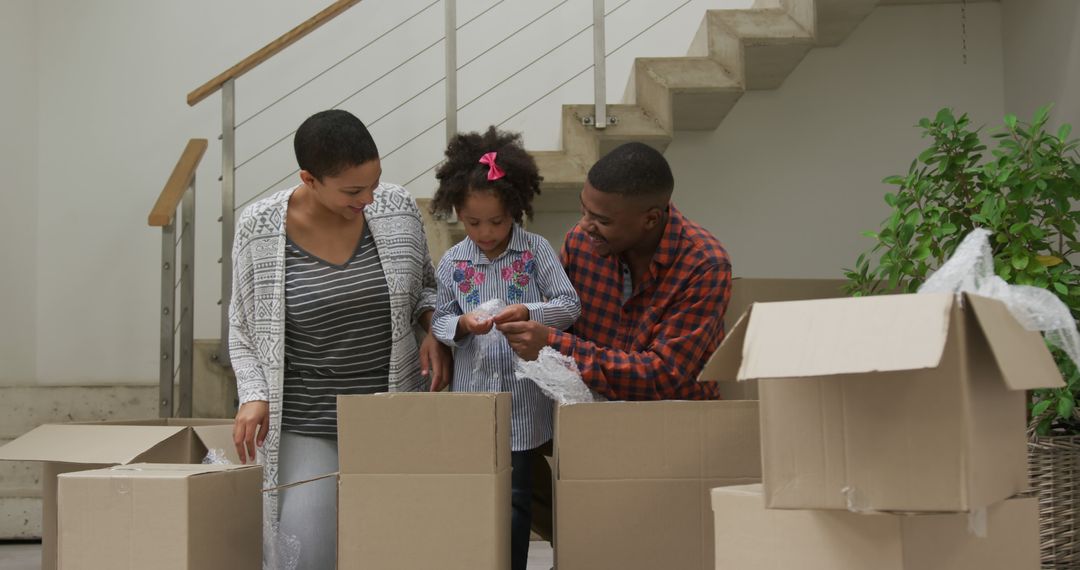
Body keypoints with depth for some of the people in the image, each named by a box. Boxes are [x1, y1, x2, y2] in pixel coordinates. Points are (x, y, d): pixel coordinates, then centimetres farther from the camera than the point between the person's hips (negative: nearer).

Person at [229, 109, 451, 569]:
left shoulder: (397, 208, -3)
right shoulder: (259, 229, -7)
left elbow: (423, 288, 14)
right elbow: (244, 327, 5)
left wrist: (434, 329, -5)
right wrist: (253, 395, -10)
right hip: (306, 425, -2)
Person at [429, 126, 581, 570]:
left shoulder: (537, 252, -5)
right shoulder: (452, 263, 0)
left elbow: (570, 305, -6)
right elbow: (438, 321, 5)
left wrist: (529, 313, -23)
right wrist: (461, 326, -17)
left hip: (524, 403, -2)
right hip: (472, 400, 2)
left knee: (516, 497, 5)